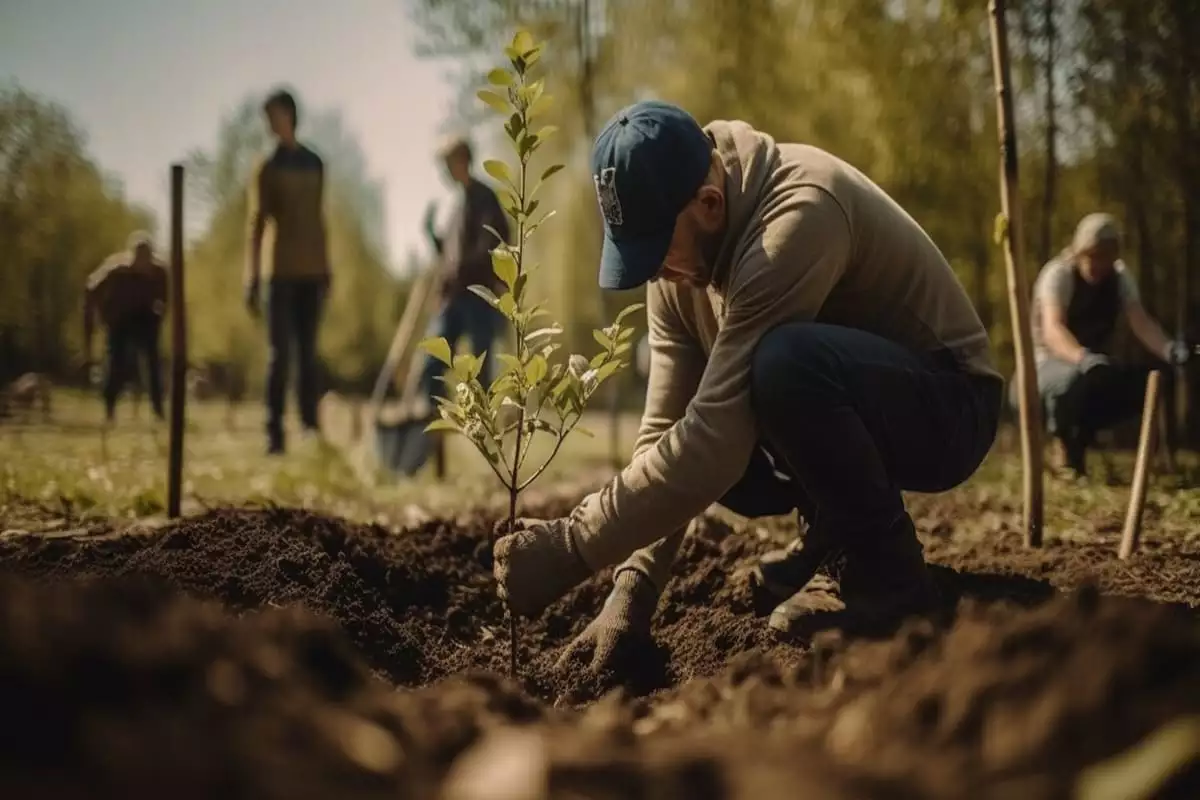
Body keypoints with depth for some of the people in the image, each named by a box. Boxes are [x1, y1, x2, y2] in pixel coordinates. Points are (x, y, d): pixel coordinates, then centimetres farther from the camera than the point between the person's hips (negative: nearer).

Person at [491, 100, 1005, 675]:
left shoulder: (798, 216, -32)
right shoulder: (679, 250, -6)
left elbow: (714, 439, -36)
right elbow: (666, 424, -7)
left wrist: (573, 546, -32)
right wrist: (632, 589, -17)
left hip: (943, 411, -8)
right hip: (843, 411, 8)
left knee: (782, 360, -36)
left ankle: (886, 569, -14)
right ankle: (835, 530, 9)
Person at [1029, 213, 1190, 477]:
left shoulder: (1120, 277, -2)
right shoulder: (1059, 274, -19)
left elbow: (1141, 322, -14)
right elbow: (1052, 329, -35)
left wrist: (1168, 350, -37)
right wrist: (1083, 357, -55)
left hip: (1092, 362, 6)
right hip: (1049, 362, -6)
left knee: (1145, 381, -19)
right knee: (1085, 378, -39)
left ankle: (1078, 435, -3)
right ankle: (1066, 439, -14)